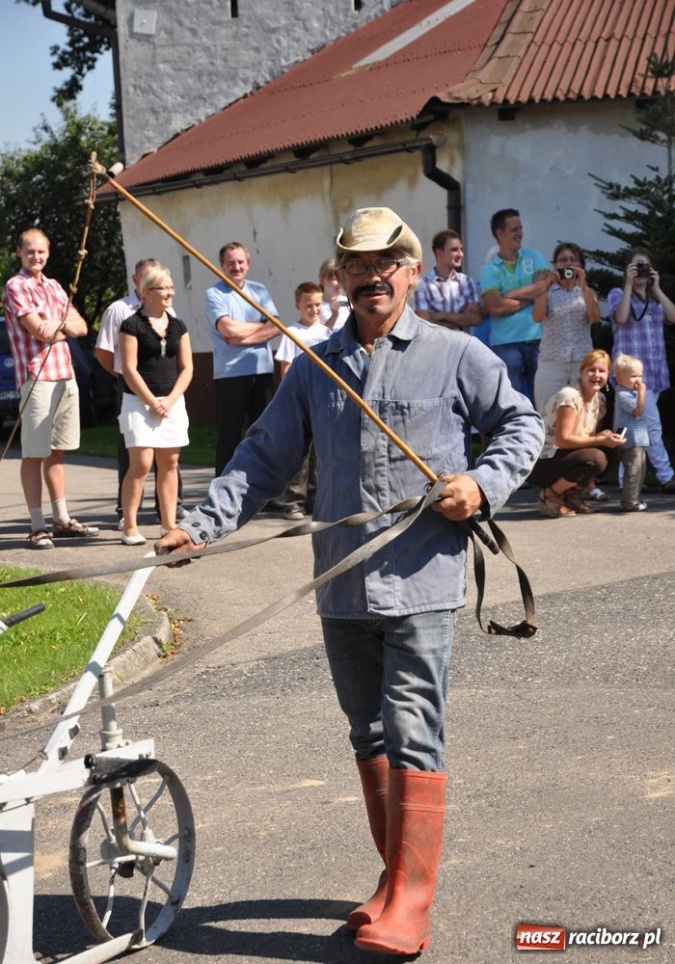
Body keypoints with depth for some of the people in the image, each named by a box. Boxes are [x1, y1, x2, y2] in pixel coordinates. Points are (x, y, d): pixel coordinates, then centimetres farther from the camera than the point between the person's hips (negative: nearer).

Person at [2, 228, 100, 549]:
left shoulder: (53, 286, 17)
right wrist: (66, 327, 3)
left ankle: (61, 518, 20)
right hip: (37, 378, -7)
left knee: (57, 451, 13)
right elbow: (39, 330, -15)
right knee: (34, 454, -4)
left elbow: (81, 326, 11)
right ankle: (38, 526, -3)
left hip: (66, 376, 7)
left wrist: (59, 323, -9)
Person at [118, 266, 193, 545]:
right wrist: (152, 402, -11)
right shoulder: (132, 325, -4)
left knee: (170, 464, 6)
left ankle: (170, 524, 11)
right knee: (141, 464, -10)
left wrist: (170, 400, -5)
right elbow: (129, 370, -8)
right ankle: (130, 527, -4)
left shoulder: (178, 326, 12)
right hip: (139, 402, -5)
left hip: (173, 403, 5)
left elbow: (186, 368, 9)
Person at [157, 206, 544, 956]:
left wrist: (484, 484, -9)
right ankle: (397, 877, 28)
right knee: (369, 737, 14)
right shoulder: (315, 367, 11)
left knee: (412, 739, -8)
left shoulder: (454, 355, 1)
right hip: (342, 586, 5)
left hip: (421, 583, -4)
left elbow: (522, 424, 10)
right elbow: (266, 458, 11)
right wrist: (201, 524, -1)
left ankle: (408, 909, -3)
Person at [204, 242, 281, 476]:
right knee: (229, 436, 0)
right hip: (230, 373, -4)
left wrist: (242, 337, -11)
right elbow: (229, 328, -16)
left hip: (262, 370, 4)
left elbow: (276, 327, 0)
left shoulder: (259, 291, 13)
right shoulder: (215, 294, -1)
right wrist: (261, 326, -1)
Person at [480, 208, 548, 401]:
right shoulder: (489, 269, 3)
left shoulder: (534, 257, 11)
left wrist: (510, 294, -6)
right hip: (506, 343, -2)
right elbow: (495, 308, -10)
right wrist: (530, 296, -4)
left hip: (538, 339, 2)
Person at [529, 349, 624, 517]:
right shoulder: (569, 396, -19)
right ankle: (549, 496, -11)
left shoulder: (600, 399, 8)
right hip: (542, 464, -9)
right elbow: (563, 440, -24)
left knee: (610, 451, -8)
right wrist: (601, 440, -23)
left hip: (564, 457, 9)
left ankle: (571, 494, 5)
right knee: (594, 458, -30)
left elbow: (590, 437, 11)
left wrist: (605, 437, -12)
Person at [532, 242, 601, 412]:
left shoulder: (588, 292, 11)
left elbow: (595, 317, -7)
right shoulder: (547, 291, 8)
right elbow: (537, 317, -10)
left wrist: (583, 286, -13)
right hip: (551, 362, -1)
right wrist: (546, 285, -11)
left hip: (583, 362, 1)